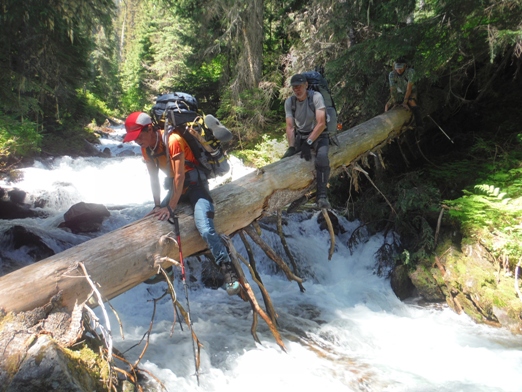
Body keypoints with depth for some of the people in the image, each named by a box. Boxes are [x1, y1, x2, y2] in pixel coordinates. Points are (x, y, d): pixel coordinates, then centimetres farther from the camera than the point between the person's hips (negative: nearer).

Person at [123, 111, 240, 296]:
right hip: (175, 186, 8)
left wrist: (170, 207, -23)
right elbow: (154, 178, 9)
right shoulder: (146, 148, 1)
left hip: (194, 183, -8)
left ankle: (228, 270, -21)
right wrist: (158, 206, 3)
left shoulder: (173, 140, -23)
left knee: (205, 228, -28)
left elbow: (179, 176, -24)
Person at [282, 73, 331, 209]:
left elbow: (321, 124, -23)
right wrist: (291, 147, -22)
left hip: (318, 135, -5)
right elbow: (290, 127, -9)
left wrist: (308, 143, -29)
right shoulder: (289, 101, -5)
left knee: (322, 157, -33)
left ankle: (322, 196, -27)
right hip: (300, 136, 5)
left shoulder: (316, 97, -18)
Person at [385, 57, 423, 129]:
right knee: (387, 105, -13)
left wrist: (405, 102, -33)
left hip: (410, 93, -3)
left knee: (412, 103, -33)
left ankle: (419, 126, -27)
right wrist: (394, 102, -28)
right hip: (400, 93, 3)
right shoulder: (392, 75, -21)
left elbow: (409, 88, -31)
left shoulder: (410, 72, -29)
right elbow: (392, 89, -21)